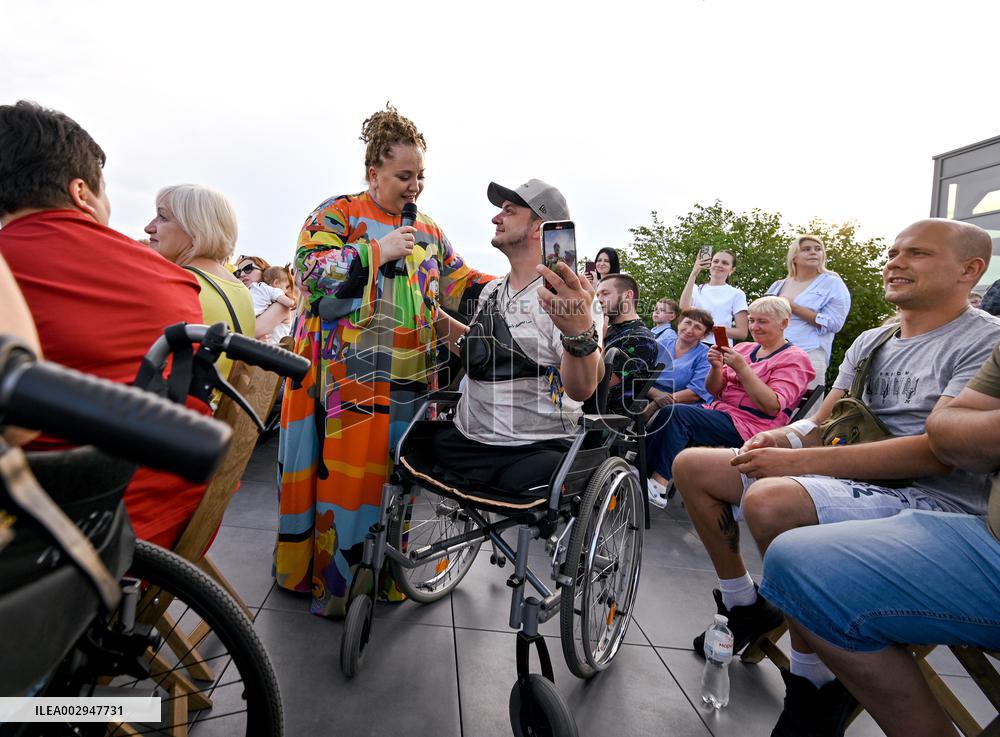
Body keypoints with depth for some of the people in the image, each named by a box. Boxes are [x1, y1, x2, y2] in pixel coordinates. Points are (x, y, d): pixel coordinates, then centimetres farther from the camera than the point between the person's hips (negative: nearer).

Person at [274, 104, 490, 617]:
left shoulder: (429, 232, 17)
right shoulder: (337, 214, 3)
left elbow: (461, 287, 18)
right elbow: (309, 272, -9)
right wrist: (377, 251, -13)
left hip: (408, 378, 5)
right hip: (345, 372, -5)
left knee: (393, 473, 9)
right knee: (340, 472, -1)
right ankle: (325, 577, 16)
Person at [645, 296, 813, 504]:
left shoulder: (794, 358, -1)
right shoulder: (743, 348, 18)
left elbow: (773, 407, -15)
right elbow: (714, 391, 15)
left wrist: (742, 368, -19)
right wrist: (716, 368, -6)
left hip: (750, 425, -6)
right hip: (719, 409, 7)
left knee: (677, 414, -25)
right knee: (667, 413, -19)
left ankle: (659, 483, -24)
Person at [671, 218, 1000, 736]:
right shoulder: (869, 342, 17)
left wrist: (799, 462, -26)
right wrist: (785, 437, -10)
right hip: (846, 481, 8)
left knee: (770, 500, -37)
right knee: (692, 465, 2)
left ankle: (815, 686, -15)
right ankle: (745, 606, 16)